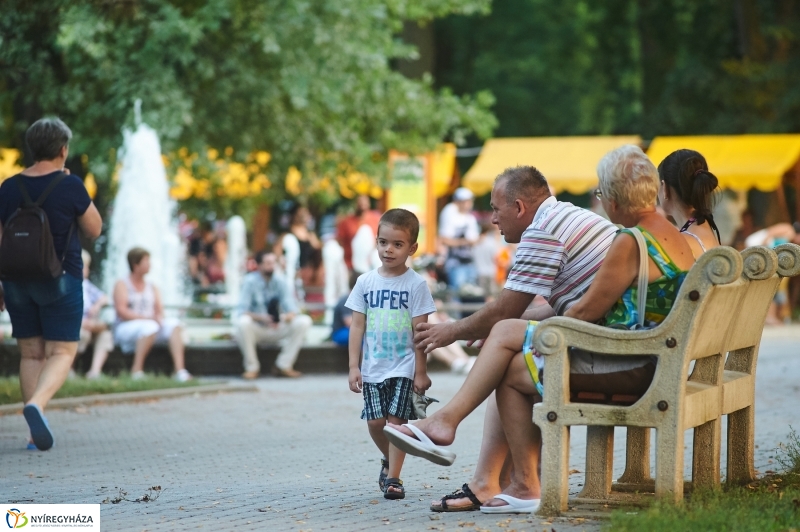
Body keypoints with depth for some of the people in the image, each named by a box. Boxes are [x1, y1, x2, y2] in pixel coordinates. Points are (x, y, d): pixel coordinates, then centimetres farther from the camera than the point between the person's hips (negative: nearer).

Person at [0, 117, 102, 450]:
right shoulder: (70, 186, -10)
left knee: (31, 354, 10)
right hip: (60, 280, -4)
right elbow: (94, 230, 0)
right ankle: (35, 405, -26)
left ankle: (37, 434, 6)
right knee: (62, 352, 1)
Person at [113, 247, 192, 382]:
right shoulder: (122, 285, 2)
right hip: (125, 328, -6)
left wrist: (158, 317, -14)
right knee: (150, 327, -37)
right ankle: (136, 370, -30)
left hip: (150, 325, 6)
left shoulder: (152, 287, 19)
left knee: (174, 324, -21)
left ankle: (180, 370, -34)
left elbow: (159, 310, 11)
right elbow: (121, 311, -11)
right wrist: (147, 318, -20)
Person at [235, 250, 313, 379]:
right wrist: (262, 318, -38)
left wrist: (285, 317, -36)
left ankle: (283, 366, -13)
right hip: (256, 329, -3)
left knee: (304, 321, -20)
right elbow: (242, 311, -20)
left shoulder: (281, 281, -5)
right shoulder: (250, 281, -13)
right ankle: (252, 367, -18)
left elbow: (291, 309, -11)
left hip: (276, 328, 3)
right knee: (243, 322, -36)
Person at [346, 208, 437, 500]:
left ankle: (393, 477, 1)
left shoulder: (416, 284, -4)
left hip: (403, 367, -3)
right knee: (375, 421, 1)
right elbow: (357, 327, 4)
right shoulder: (366, 282, 4)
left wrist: (420, 372, -7)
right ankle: (389, 461, 28)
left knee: (397, 420, -7)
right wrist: (354, 366, -1)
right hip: (373, 368, 3)